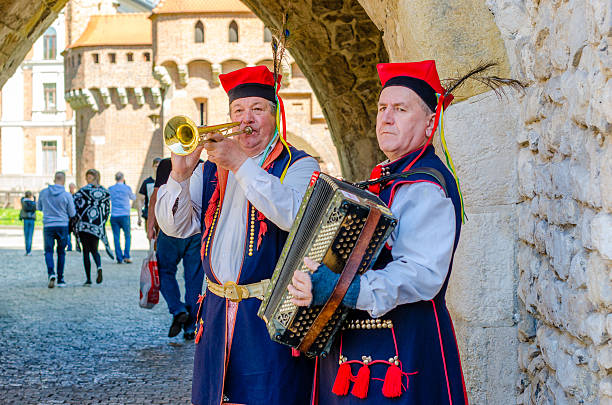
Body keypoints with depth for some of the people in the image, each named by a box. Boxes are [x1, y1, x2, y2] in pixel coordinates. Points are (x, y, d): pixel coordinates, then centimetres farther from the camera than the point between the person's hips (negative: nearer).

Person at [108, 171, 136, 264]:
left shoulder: (110, 189, 3)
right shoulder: (127, 188, -2)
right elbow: (133, 198, 16)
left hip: (114, 216, 2)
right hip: (124, 215, -2)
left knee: (116, 238, 5)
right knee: (127, 236, 10)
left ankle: (119, 258, 2)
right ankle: (126, 256, -3)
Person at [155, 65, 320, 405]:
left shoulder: (298, 166, 0)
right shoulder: (211, 169, 14)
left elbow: (296, 216, -22)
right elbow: (174, 226, 6)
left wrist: (241, 163, -21)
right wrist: (180, 175, -11)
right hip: (217, 311, 4)